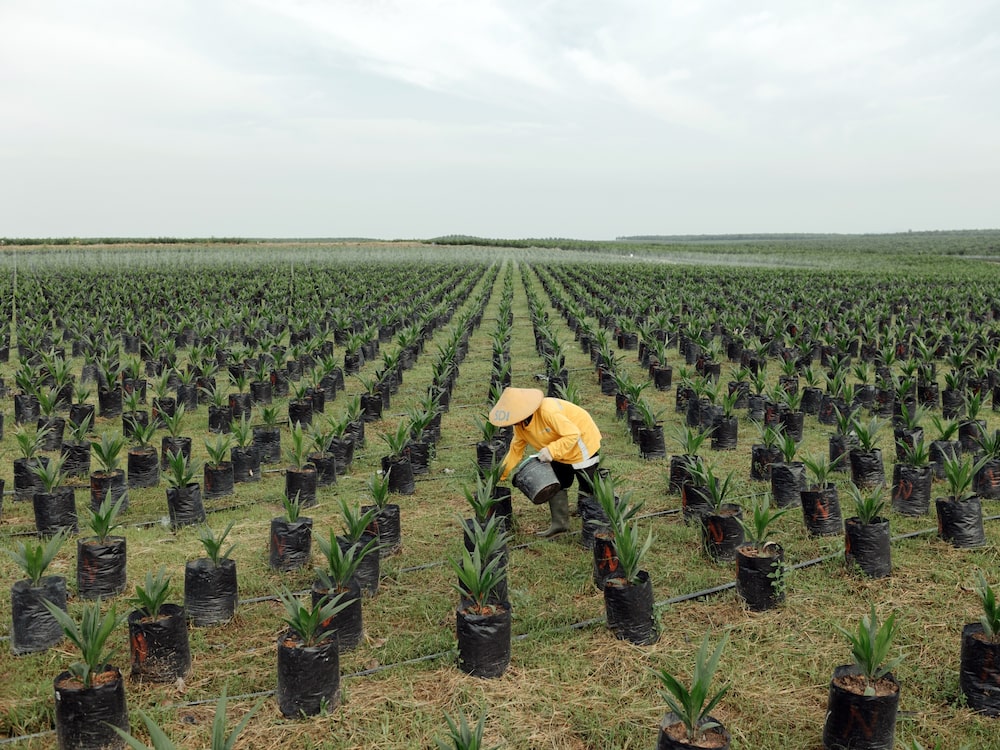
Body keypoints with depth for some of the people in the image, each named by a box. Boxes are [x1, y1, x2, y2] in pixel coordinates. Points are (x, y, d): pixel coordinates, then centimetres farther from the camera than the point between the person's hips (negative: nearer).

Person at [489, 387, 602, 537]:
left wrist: (551, 450, -42)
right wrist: (501, 473, -2)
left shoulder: (548, 412, -36)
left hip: (582, 444, -8)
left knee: (589, 488, 0)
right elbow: (516, 449, 2)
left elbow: (573, 434, -36)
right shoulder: (520, 425, -8)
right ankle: (560, 523, 20)